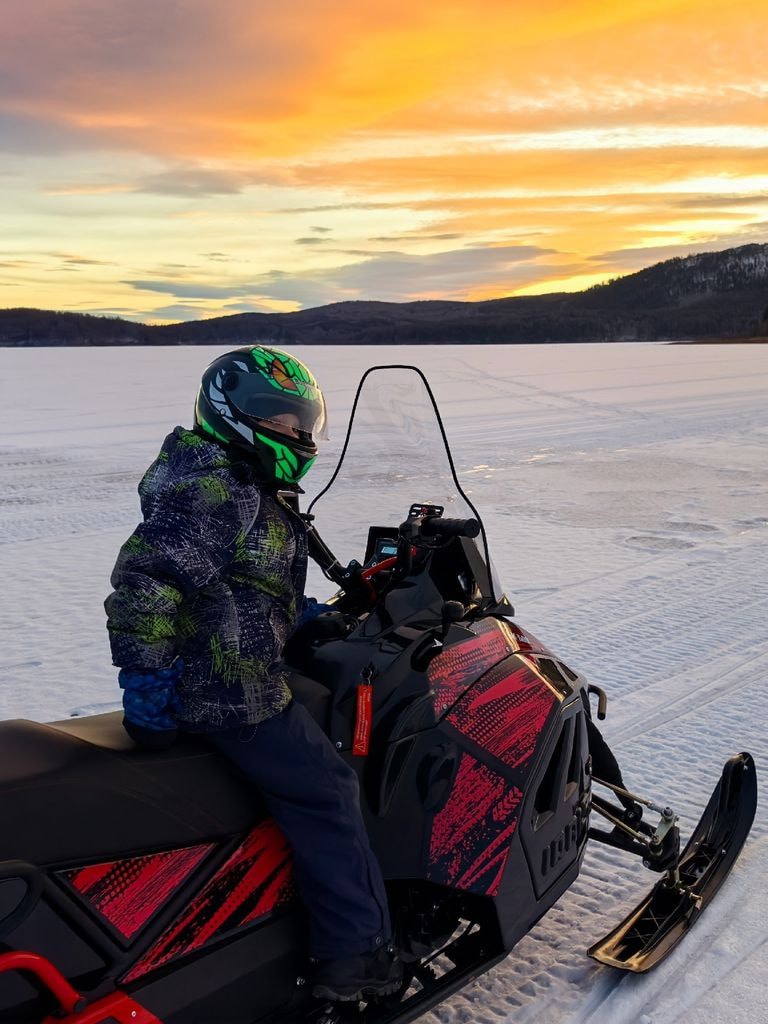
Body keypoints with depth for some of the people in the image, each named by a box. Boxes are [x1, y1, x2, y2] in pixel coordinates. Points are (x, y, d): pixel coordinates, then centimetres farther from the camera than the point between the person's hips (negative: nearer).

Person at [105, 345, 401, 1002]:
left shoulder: (243, 487, 13)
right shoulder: (213, 492, -22)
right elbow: (145, 583, -28)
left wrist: (303, 613, 18)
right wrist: (146, 685, -26)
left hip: (229, 674, 11)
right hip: (228, 693, -11)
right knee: (323, 793, -5)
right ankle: (355, 957, 5)